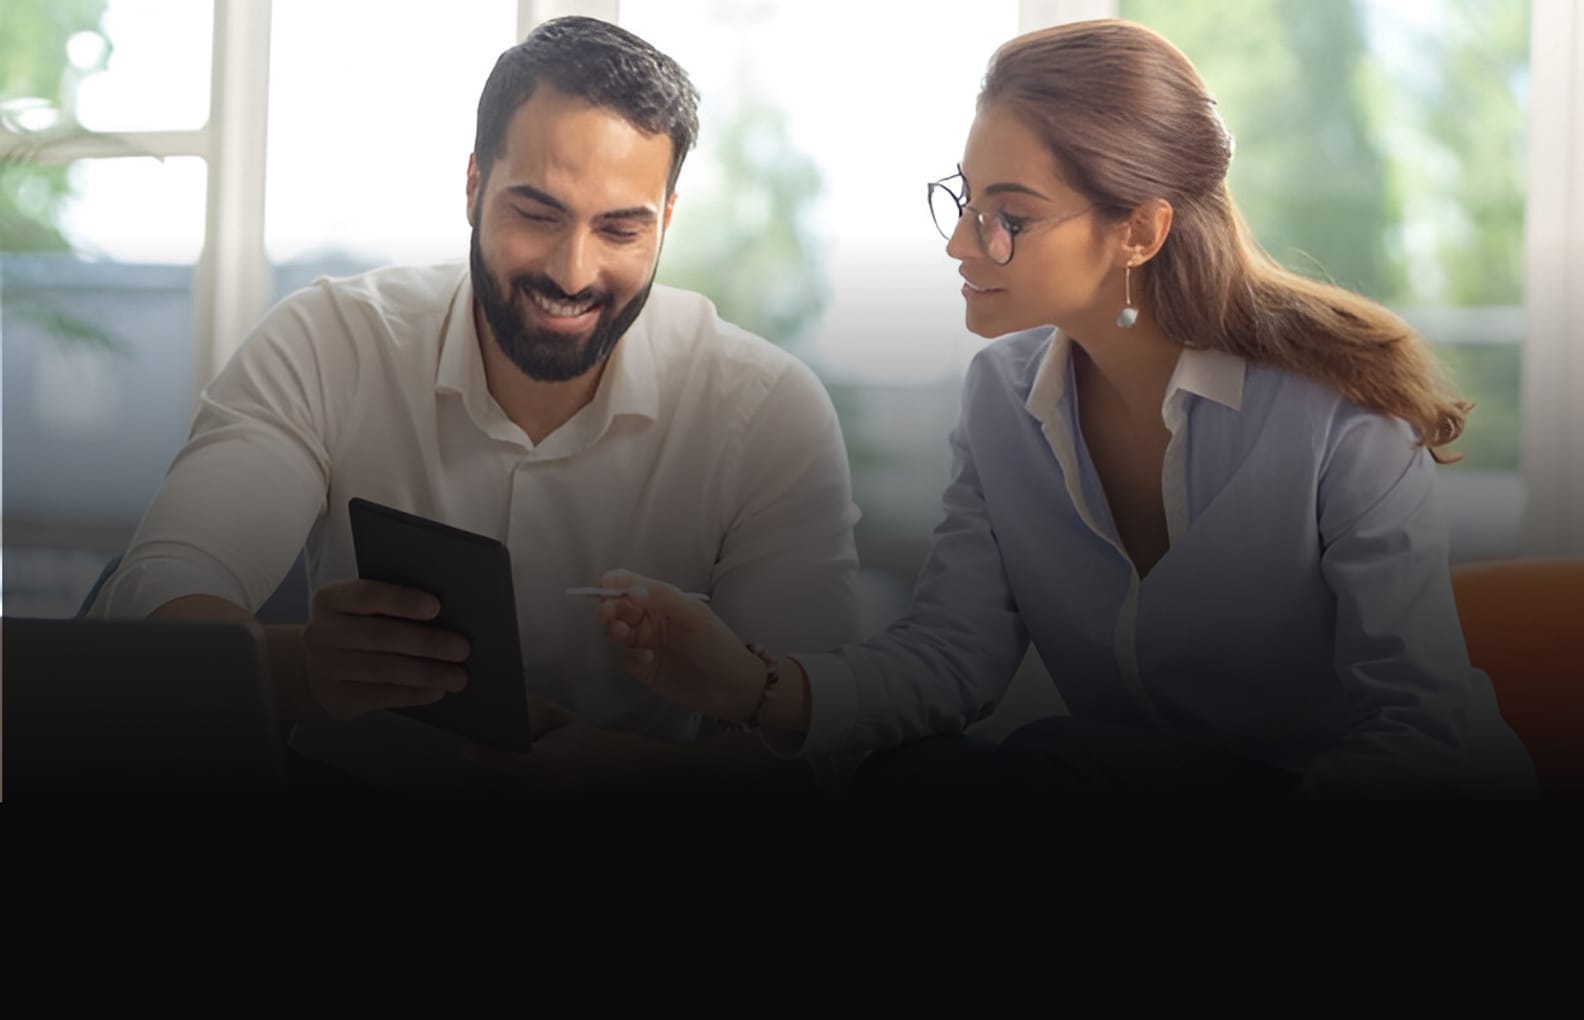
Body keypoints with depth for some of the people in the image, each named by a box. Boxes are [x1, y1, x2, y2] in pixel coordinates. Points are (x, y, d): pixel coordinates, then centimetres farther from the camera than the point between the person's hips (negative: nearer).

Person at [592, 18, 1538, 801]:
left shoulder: (1341, 410, -20)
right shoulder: (1001, 396, 1)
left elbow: (1424, 728, -20)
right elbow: (953, 649, -7)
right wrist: (760, 687, -25)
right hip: (1127, 770, 5)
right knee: (909, 775, -25)